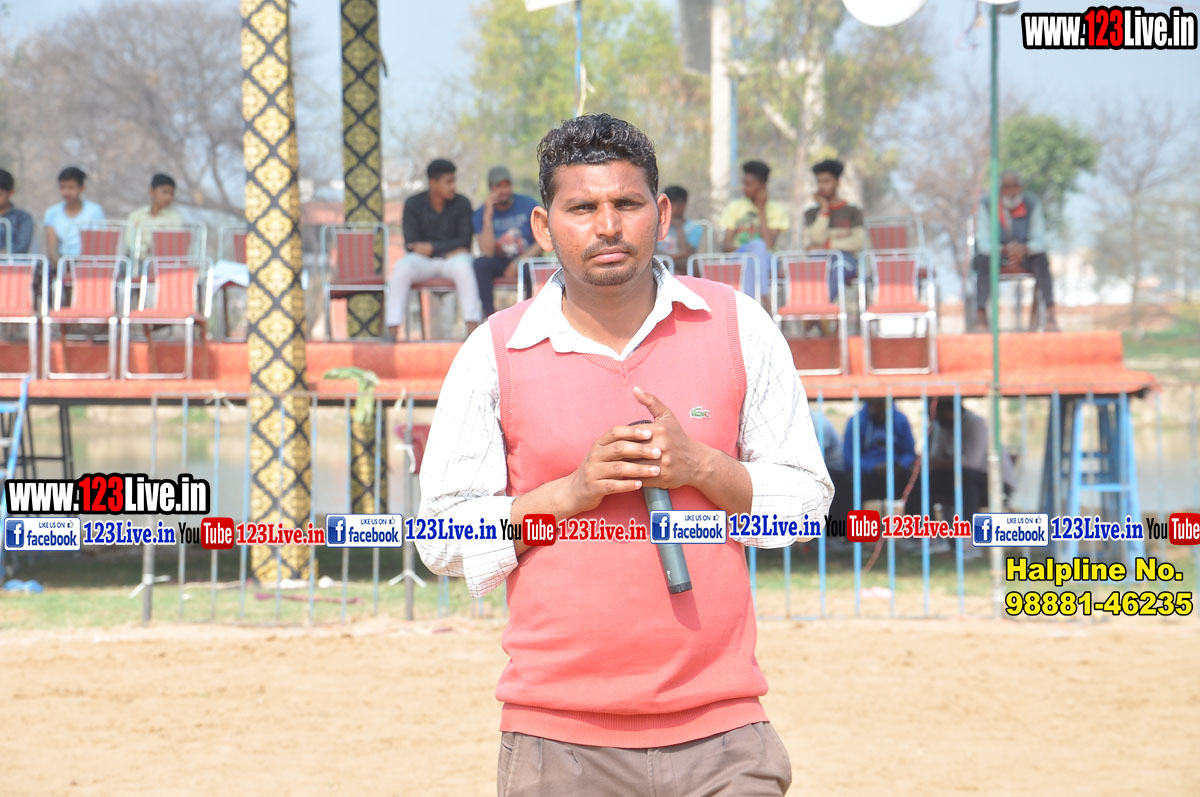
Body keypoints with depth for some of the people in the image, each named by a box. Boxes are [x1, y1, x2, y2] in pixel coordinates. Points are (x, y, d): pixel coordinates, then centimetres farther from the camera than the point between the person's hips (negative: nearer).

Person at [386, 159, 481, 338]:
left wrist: (431, 248, -15)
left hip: (452, 259, -1)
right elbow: (411, 245, -8)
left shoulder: (462, 204, -4)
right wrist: (450, 250, -14)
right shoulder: (413, 204, -4)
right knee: (401, 269, -32)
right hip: (424, 262, 1)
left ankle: (473, 329, -41)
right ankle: (393, 331, -35)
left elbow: (465, 242, -6)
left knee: (463, 267, -36)